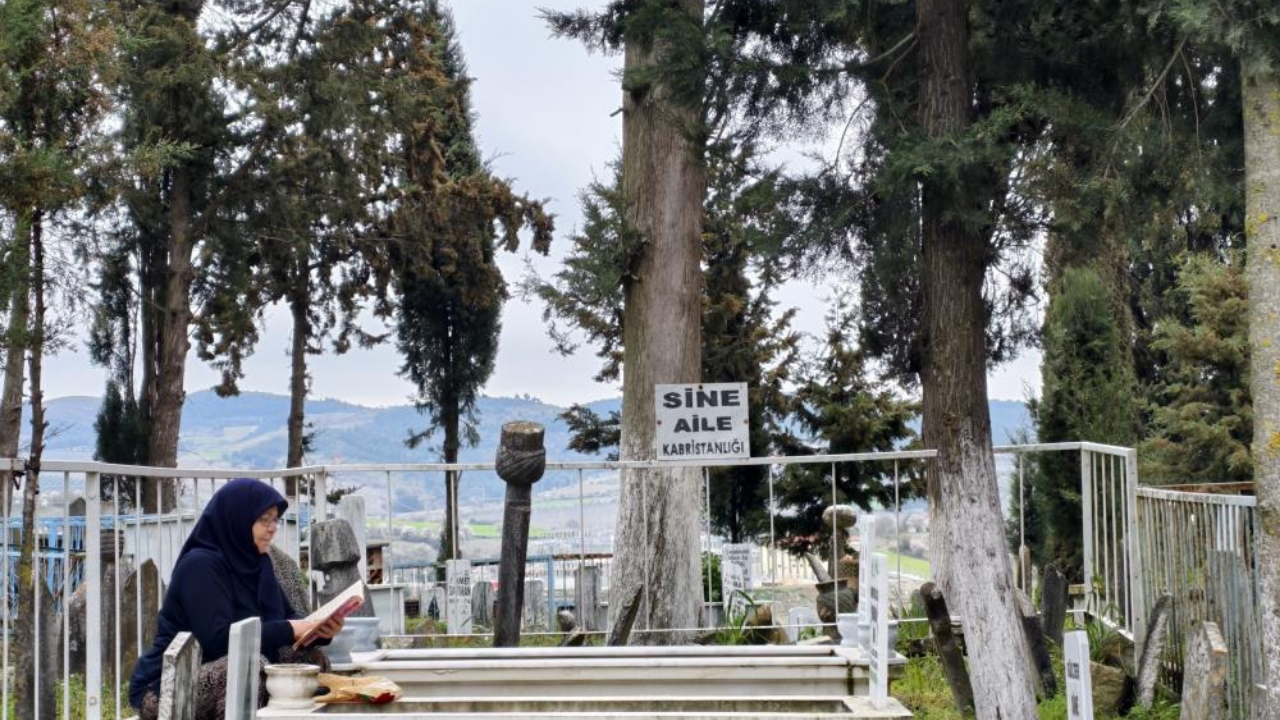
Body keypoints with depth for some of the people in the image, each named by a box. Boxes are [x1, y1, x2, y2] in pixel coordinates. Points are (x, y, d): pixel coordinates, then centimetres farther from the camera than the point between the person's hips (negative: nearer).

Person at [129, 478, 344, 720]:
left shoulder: (255, 562, 9)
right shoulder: (200, 565, -17)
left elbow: (287, 615, 11)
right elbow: (218, 638, -27)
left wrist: (318, 629, -11)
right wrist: (288, 630, -26)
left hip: (223, 675, 9)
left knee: (309, 656, -5)